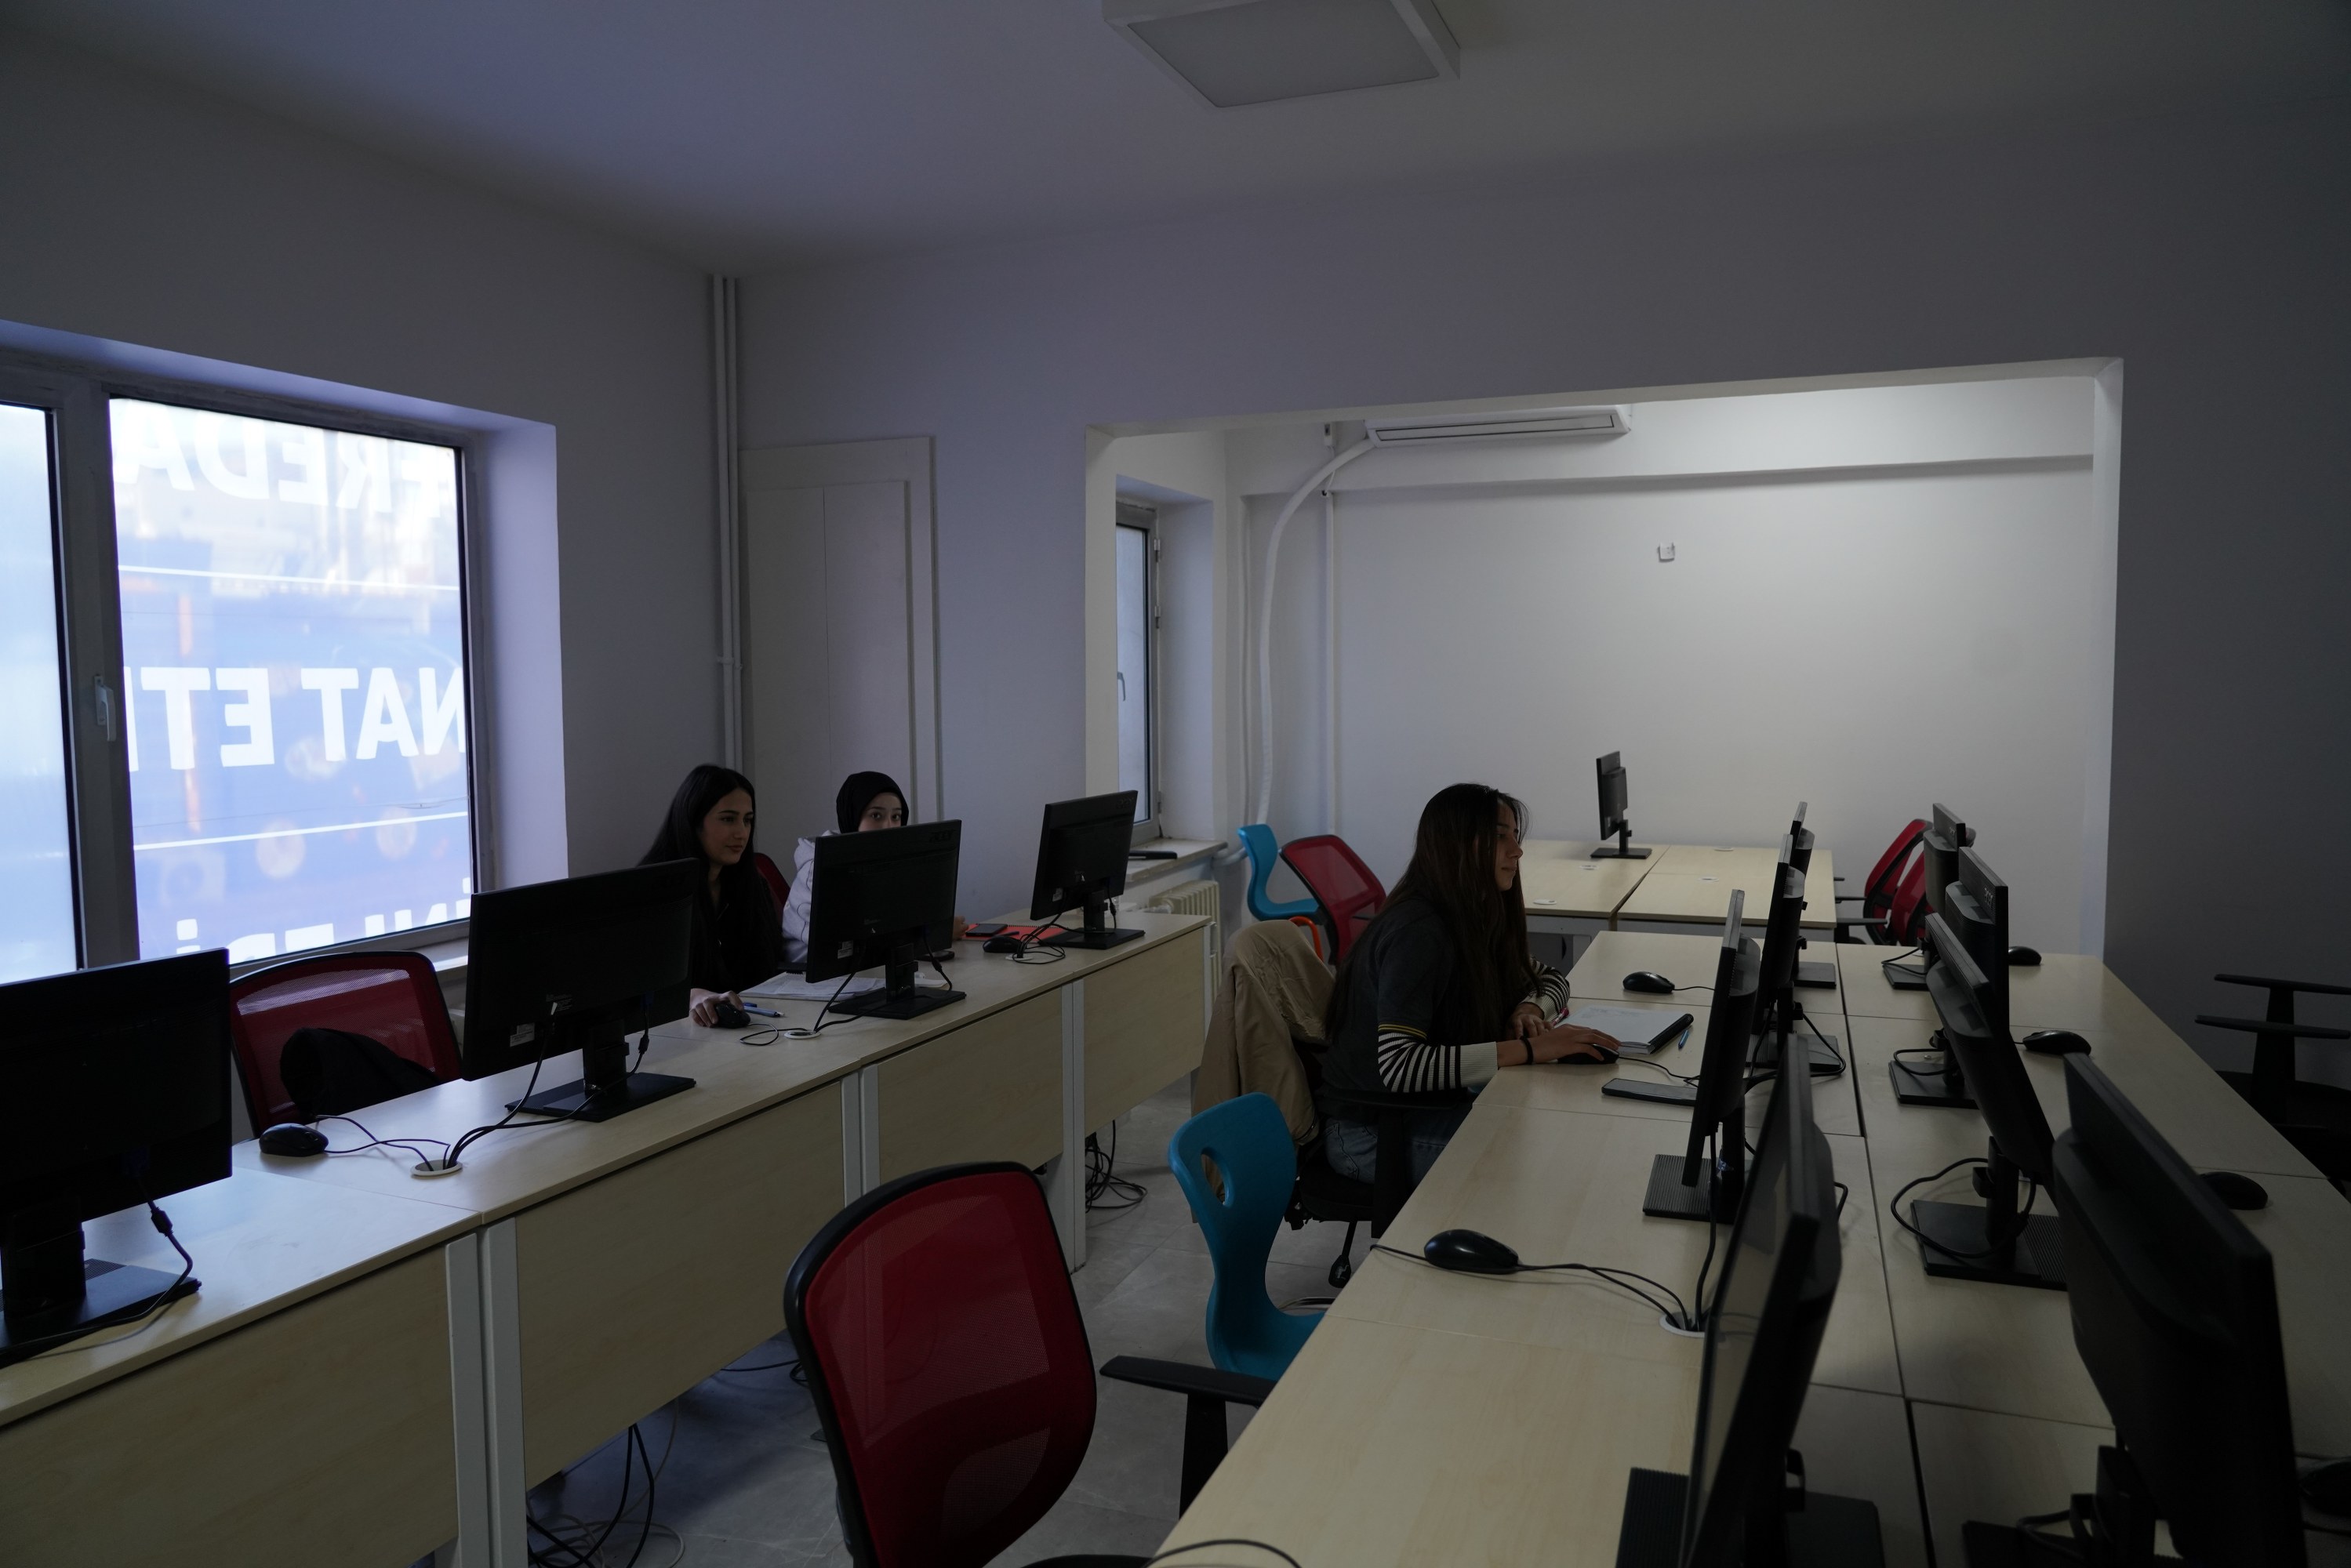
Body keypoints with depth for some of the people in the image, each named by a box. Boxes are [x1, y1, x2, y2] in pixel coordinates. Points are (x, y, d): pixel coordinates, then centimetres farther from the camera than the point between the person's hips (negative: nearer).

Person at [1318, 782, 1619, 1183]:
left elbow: (1551, 978, 18)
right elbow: (1398, 1068, -34)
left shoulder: (1473, 921, 2)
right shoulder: (1418, 932, -24)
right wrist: (1527, 1049, -33)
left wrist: (1530, 1008, -7)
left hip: (1427, 1107, 8)